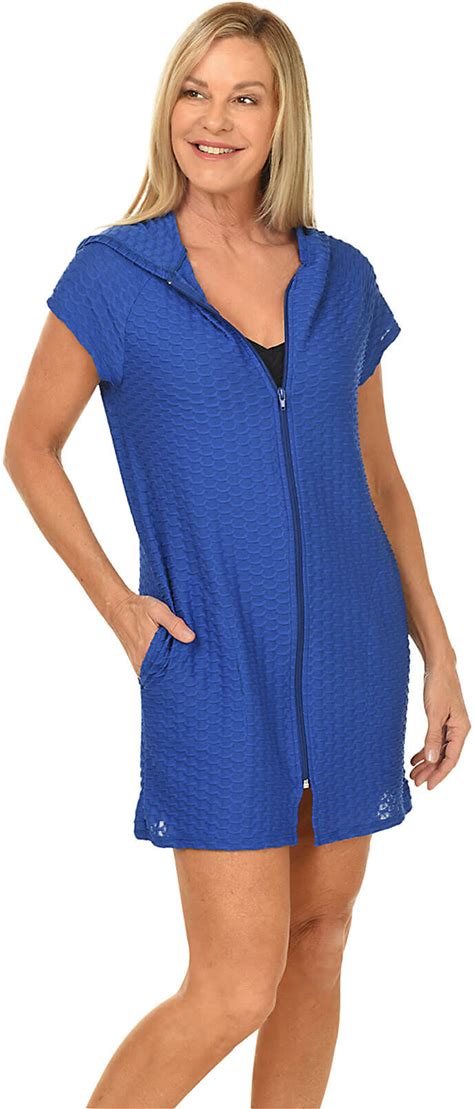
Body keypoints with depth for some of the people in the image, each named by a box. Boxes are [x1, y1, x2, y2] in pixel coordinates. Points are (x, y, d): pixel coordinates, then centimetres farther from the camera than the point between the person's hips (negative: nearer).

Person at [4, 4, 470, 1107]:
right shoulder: (115, 273, -4)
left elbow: (380, 478, 12)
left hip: (353, 651, 4)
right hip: (214, 663, -4)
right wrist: (116, 602, -5)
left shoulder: (341, 279, 6)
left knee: (319, 945, 12)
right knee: (235, 988, -6)